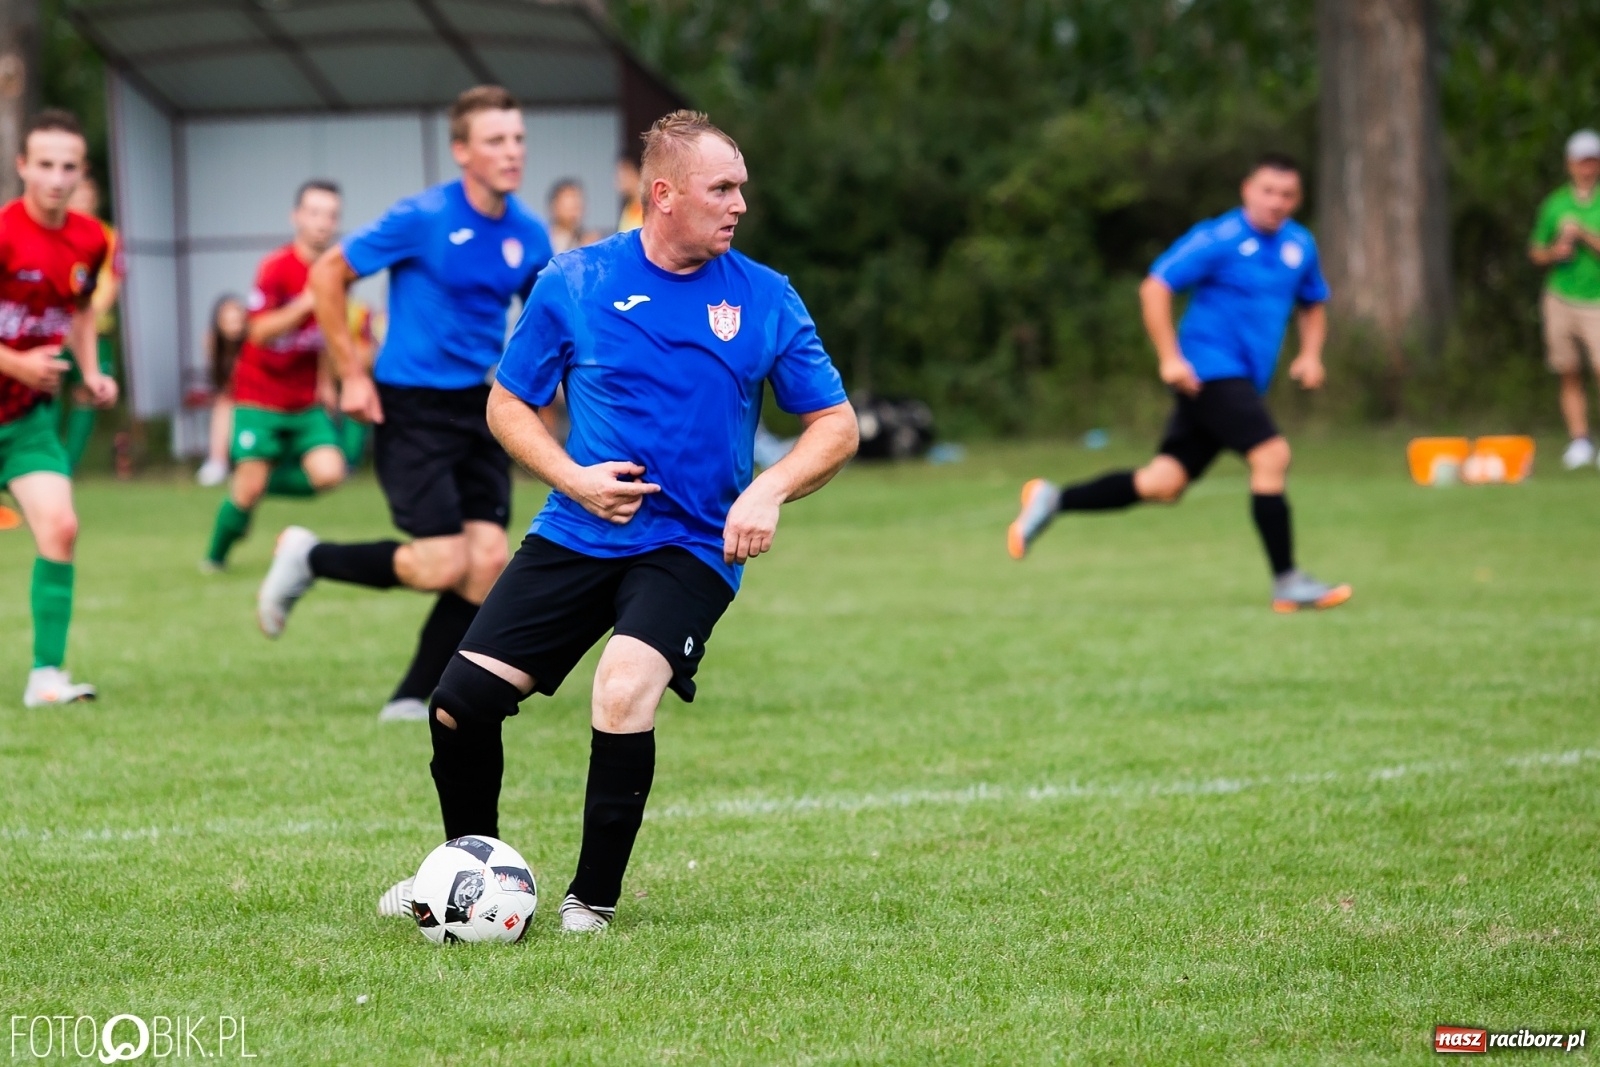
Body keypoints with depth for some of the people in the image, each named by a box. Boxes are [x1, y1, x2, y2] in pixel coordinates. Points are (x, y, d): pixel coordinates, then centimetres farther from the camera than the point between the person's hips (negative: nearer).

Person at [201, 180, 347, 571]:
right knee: (250, 486, -9)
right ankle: (215, 555, 18)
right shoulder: (275, 268, -15)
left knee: (329, 473, -15)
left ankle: (257, 484, 13)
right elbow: (260, 331, -23)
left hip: (306, 401, 5)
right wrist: (307, 302, -32)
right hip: (259, 396, -5)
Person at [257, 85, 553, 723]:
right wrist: (352, 374, -8)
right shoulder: (423, 218, -13)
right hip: (409, 409, -6)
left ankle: (415, 700, 9)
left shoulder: (528, 235, 3)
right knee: (444, 563, -13)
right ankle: (308, 558, 12)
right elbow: (326, 275, -6)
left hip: (478, 407, 6)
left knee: (487, 560, -6)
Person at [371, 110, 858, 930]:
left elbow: (835, 425, 4)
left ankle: (593, 900, -6)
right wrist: (573, 478, -9)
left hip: (690, 547, -2)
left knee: (624, 693, -28)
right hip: (575, 535, 2)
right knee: (461, 703, -6)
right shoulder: (574, 283, -1)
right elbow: (508, 405, 8)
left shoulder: (765, 299, -1)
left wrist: (768, 491, -14)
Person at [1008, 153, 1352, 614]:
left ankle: (1054, 500, 17)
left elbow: (1313, 304, 29)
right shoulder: (1219, 239, -10)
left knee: (1163, 484, 4)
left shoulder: (1299, 245, 12)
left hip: (1241, 382, 8)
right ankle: (1287, 584, -15)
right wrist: (1170, 359, -16)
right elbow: (1155, 288, -10)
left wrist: (1310, 354, 10)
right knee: (1271, 454, -21)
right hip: (1209, 370, -8)